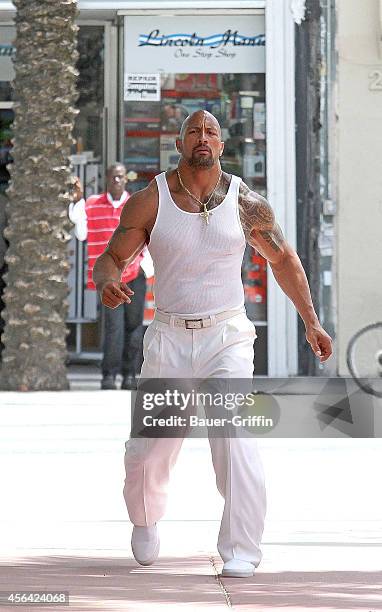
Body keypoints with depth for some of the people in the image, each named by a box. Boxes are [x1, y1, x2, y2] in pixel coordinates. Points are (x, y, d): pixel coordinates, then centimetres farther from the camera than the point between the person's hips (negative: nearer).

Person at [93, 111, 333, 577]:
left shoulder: (246, 203, 0)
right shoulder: (149, 202, -2)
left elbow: (283, 260, 14)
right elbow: (111, 259, 0)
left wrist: (310, 321, 12)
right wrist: (107, 284, -24)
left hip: (227, 337, -1)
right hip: (169, 340, 1)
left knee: (235, 442, -20)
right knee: (147, 451, 5)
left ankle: (241, 553, -15)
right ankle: (145, 522, 37)